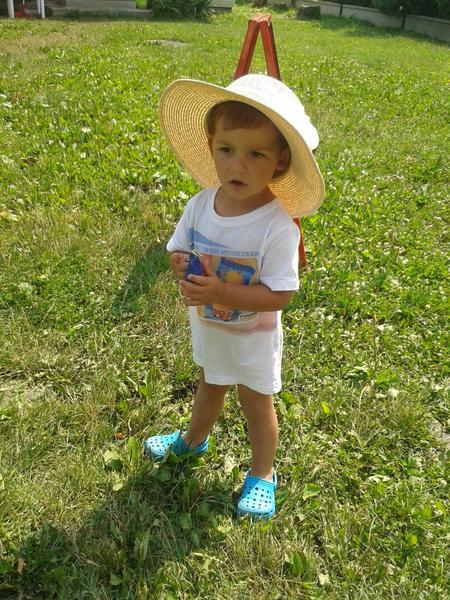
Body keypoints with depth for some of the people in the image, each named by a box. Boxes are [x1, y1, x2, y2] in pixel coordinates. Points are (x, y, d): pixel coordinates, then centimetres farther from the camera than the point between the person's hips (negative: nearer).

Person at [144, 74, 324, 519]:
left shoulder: (277, 226, -30)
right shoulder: (201, 204, -14)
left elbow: (279, 295, -30)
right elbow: (177, 249, -2)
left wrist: (220, 292, -39)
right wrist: (182, 265, -25)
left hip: (252, 336, -5)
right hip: (206, 326, 5)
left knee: (256, 402, 17)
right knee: (209, 385, 30)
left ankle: (262, 474, 43)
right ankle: (194, 439, 59)